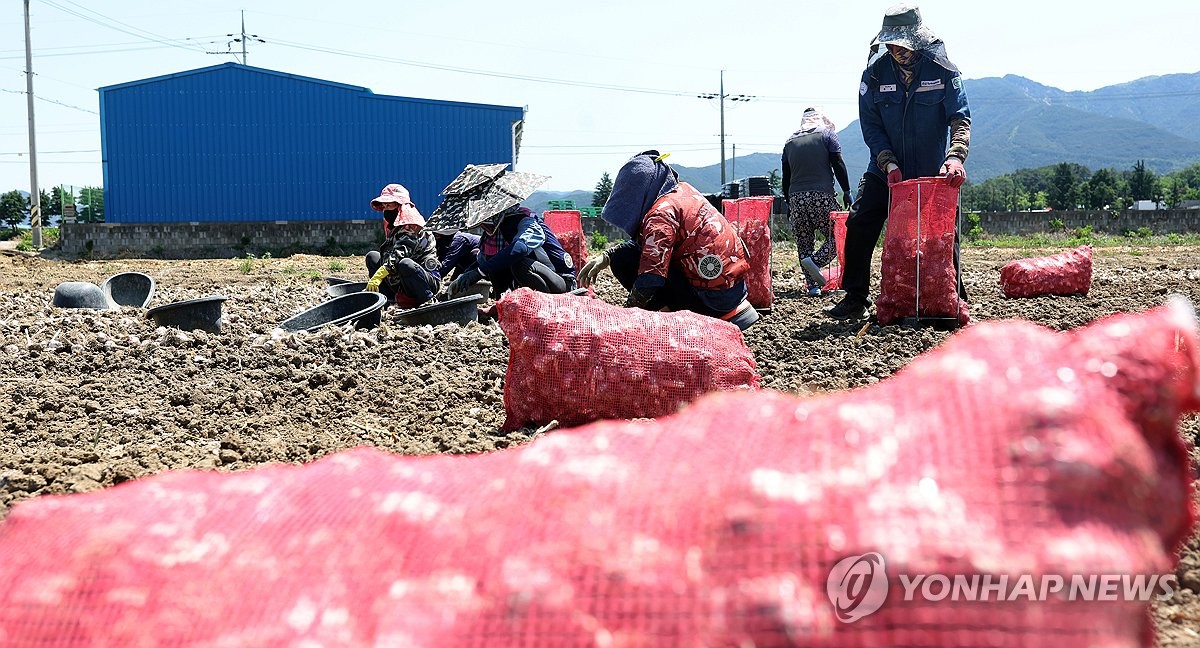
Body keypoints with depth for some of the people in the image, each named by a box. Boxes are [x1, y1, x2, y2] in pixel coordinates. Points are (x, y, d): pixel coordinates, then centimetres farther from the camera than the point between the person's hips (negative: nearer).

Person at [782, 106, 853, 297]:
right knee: (835, 238, 4)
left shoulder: (790, 142, 18)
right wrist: (846, 191, 5)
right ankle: (815, 261, -23)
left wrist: (788, 202, 23)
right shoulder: (827, 134, 8)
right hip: (822, 195, -3)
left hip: (796, 197, 3)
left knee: (803, 243, 7)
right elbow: (838, 165, 0)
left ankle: (812, 286, -1)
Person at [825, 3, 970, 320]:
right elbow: (870, 125, -5)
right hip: (886, 172, 1)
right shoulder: (875, 73, -7)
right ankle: (855, 298, 1)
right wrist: (889, 164, -16)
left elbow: (960, 117, -15)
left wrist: (955, 156, -33)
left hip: (932, 173, -1)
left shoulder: (942, 70, -11)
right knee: (859, 227, -9)